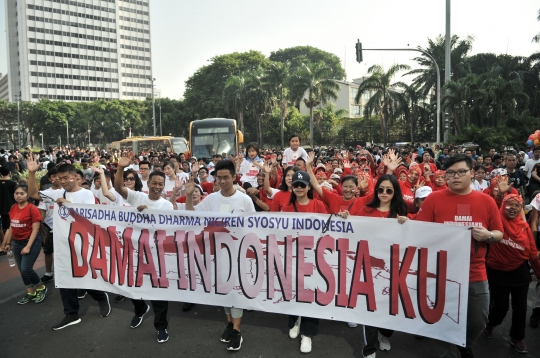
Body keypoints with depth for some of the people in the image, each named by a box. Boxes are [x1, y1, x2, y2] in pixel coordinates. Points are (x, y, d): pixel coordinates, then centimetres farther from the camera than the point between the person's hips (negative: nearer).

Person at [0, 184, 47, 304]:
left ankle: (41, 288, 12)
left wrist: (28, 246, -18)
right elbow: (11, 227, 13)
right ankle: (30, 293, 24)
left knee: (26, 269, -11)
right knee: (21, 270, 10)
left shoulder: (32, 208, -15)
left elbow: (35, 230, -15)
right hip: (17, 243, 7)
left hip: (32, 242, -7)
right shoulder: (13, 208, 5)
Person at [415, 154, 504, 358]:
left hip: (476, 275, 3)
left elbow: (499, 234, 8)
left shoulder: (487, 201, 2)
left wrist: (488, 236, -13)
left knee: (478, 321, 16)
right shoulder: (433, 199, -6)